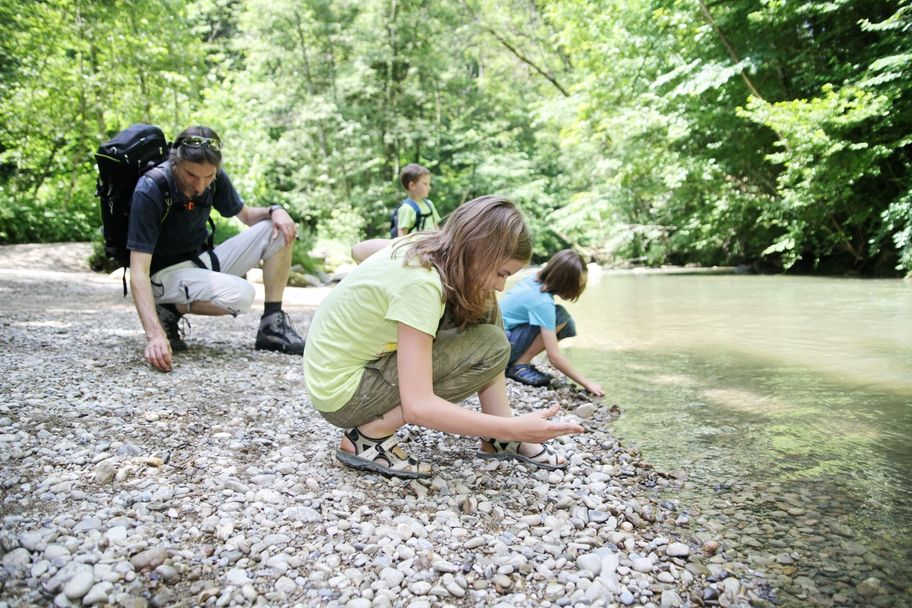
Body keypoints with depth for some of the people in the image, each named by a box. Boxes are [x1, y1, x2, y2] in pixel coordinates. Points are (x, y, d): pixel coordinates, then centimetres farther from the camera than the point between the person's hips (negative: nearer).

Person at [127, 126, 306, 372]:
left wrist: (274, 211, -14)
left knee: (279, 232, -8)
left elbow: (247, 216, 10)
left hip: (203, 260, 7)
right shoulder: (149, 191, -25)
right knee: (240, 295, -34)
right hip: (166, 272, -7)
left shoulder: (215, 178, -8)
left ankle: (273, 326, -6)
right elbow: (139, 272, -29)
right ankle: (167, 311, -8)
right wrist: (155, 334, -42)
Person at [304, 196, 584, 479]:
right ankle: (369, 435, -10)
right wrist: (514, 428, -30)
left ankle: (498, 438, 3)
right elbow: (418, 407, -33)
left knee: (483, 308, 0)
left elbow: (360, 249, 17)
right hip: (342, 394, -8)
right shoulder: (421, 285, -30)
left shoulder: (421, 244, -5)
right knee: (491, 346, -17)